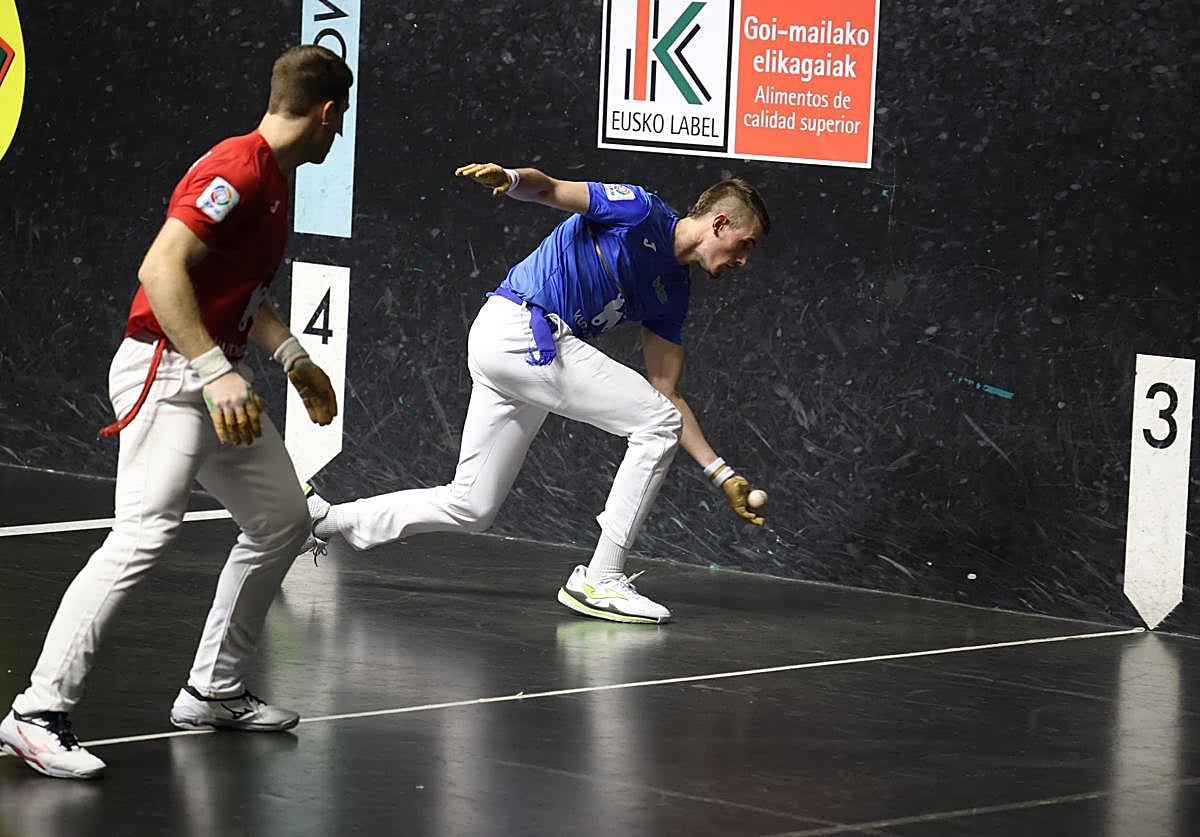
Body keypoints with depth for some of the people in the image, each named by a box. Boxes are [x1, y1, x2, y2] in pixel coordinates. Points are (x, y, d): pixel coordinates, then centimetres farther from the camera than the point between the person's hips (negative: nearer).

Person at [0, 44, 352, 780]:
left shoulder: (275, 181, 14)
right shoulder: (236, 171, -17)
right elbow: (162, 270, -26)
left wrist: (297, 360, 24)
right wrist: (218, 374, -29)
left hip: (217, 378, 11)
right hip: (166, 371, -11)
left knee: (283, 521, 15)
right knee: (145, 534, -21)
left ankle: (213, 692, 25)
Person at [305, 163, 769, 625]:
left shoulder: (671, 291, 18)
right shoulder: (642, 211, -3)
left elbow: (666, 393, 19)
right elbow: (547, 188, -7)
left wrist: (722, 474, 14)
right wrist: (510, 178, -31)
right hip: (521, 329, -9)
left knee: (469, 508, 9)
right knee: (658, 424, -10)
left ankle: (325, 519, 19)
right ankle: (599, 580, -8)